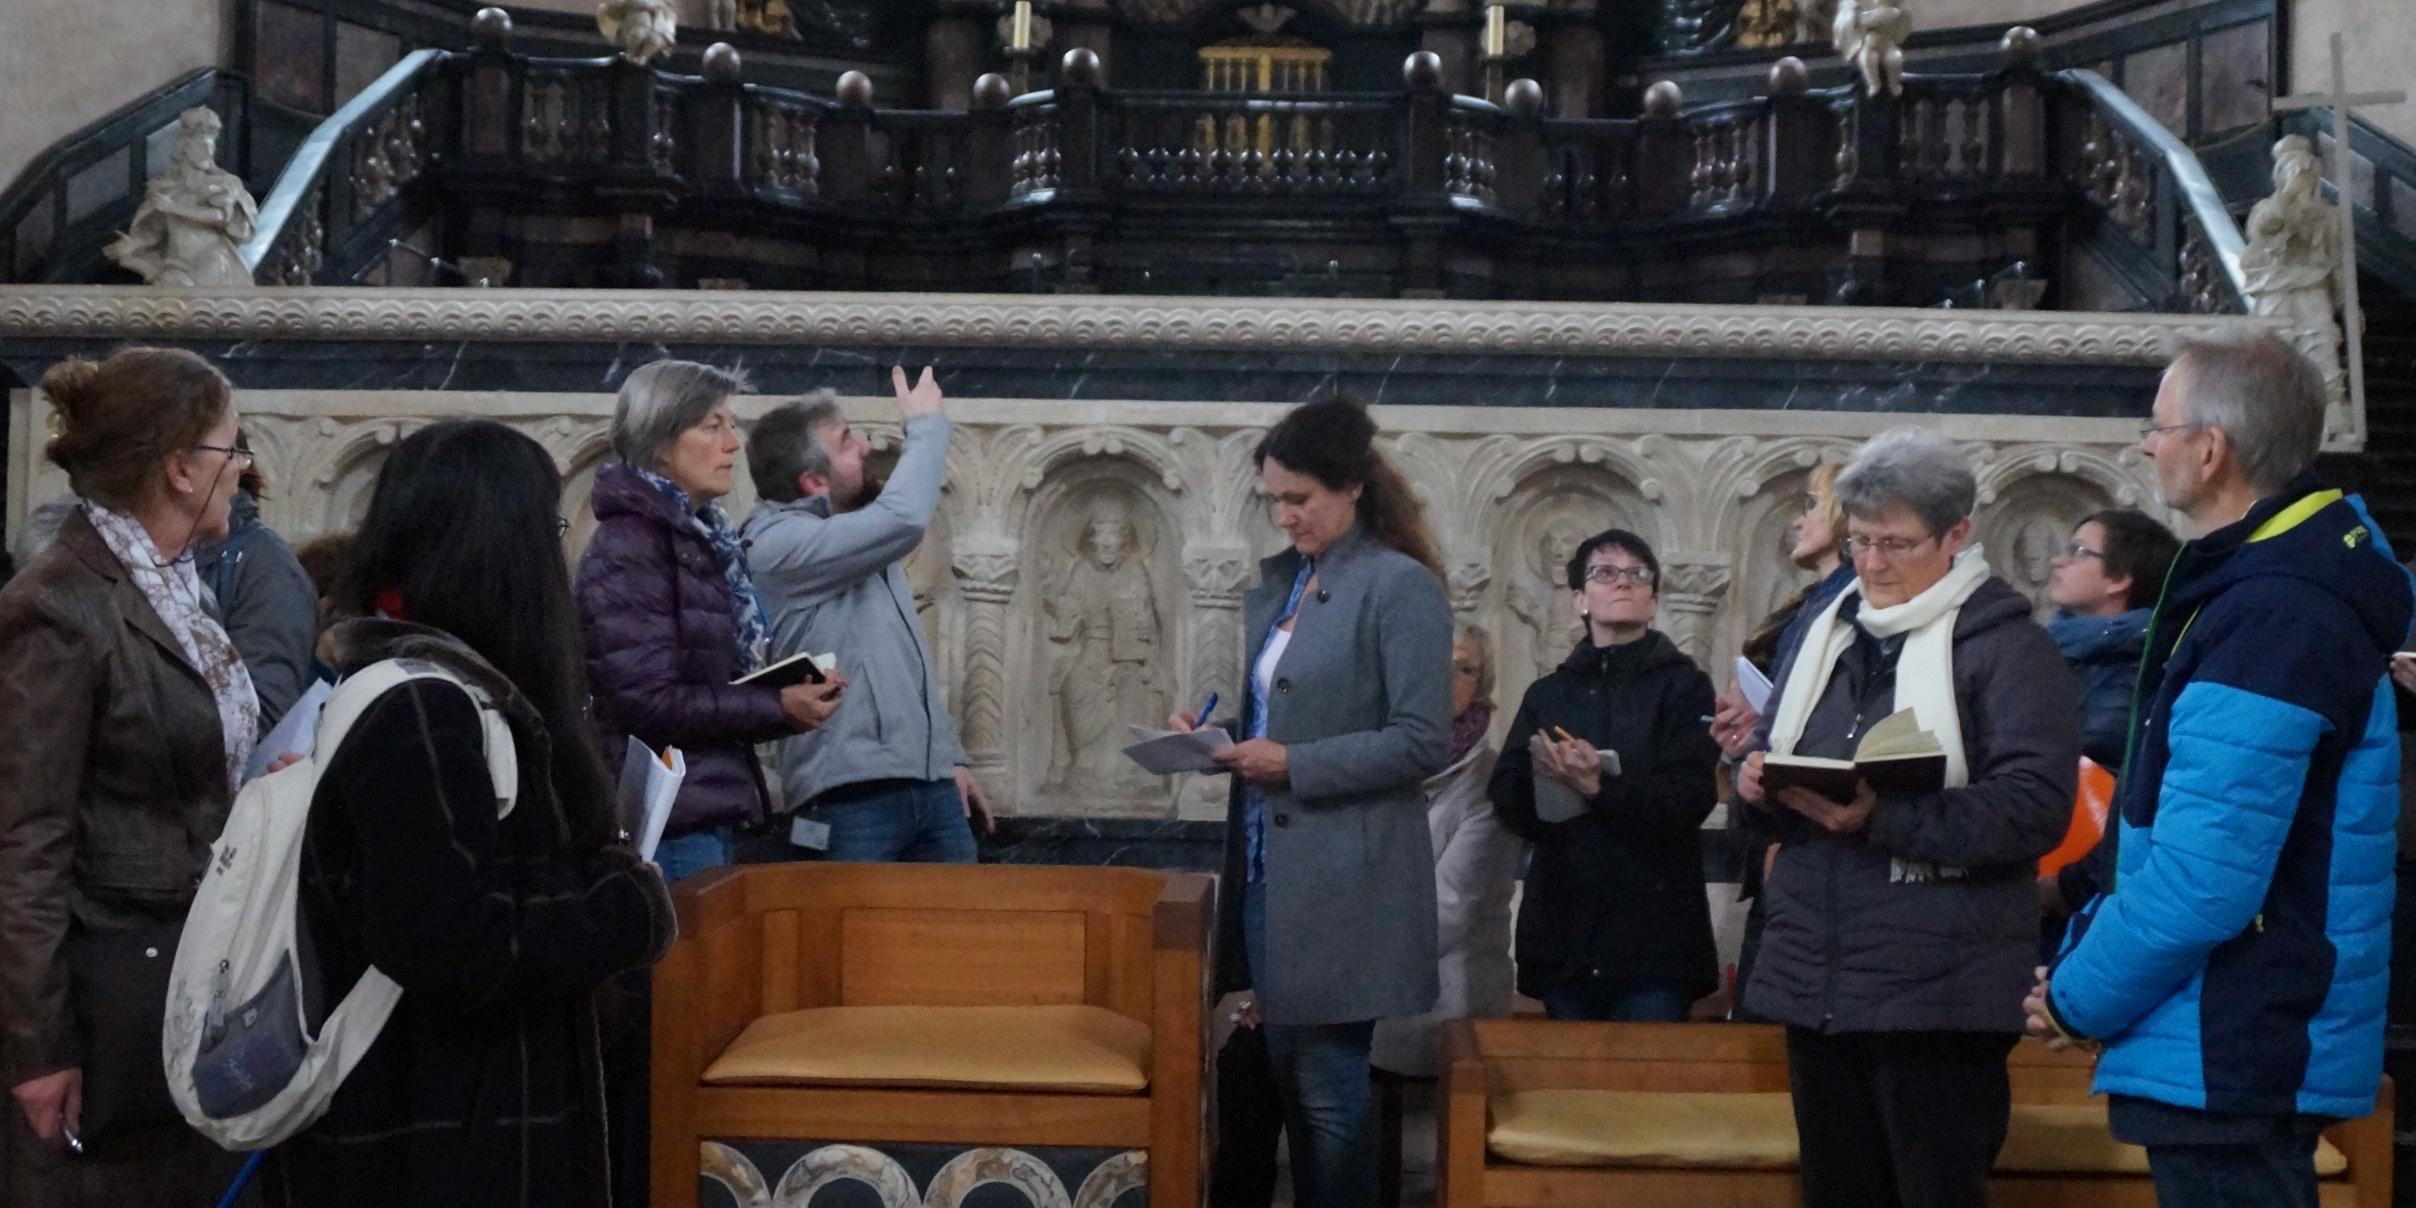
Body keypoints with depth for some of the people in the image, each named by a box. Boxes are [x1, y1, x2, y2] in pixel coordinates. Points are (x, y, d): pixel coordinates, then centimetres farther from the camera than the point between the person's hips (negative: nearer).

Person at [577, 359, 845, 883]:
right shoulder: (628, 551, -13)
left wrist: (795, 694, 6)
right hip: (671, 822, -9)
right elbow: (649, 701, -20)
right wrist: (778, 708, -17)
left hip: (712, 809, 9)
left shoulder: (703, 538, 14)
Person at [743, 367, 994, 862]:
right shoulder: (778, 544, -12)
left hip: (931, 787, 8)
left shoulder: (860, 540, 17)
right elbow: (903, 519, -24)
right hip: (852, 800, -8)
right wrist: (926, 425, -8)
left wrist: (951, 757, 18)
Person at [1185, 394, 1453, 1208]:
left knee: (1330, 1089, -3)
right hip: (1268, 869, 8)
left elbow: (1423, 742, -16)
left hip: (1344, 885, -8)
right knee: (1289, 1079, 12)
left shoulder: (1401, 588, -9)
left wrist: (1293, 766, -18)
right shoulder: (1277, 585, 15)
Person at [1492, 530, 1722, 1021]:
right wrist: (1546, 776, -16)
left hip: (1652, 930, -3)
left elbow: (1689, 798, -9)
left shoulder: (1683, 685, 6)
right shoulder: (1548, 694, 18)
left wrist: (1599, 789, -20)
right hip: (1563, 929, 4)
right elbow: (1506, 797, 4)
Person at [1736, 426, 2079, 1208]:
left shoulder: (2006, 645, -6)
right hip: (1819, 981, 7)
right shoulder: (1826, 632, 16)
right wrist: (1758, 784, -5)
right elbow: (1770, 760, 20)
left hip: (1936, 995, -7)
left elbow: (2035, 807, -17)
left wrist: (1882, 817, -26)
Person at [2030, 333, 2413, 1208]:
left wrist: (2080, 998, -11)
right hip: (2261, 1037, 10)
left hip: (2227, 1058, -10)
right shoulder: (2302, 571, 11)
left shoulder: (2268, 619, -23)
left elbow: (2202, 879, -26)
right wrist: (2083, 964, 13)